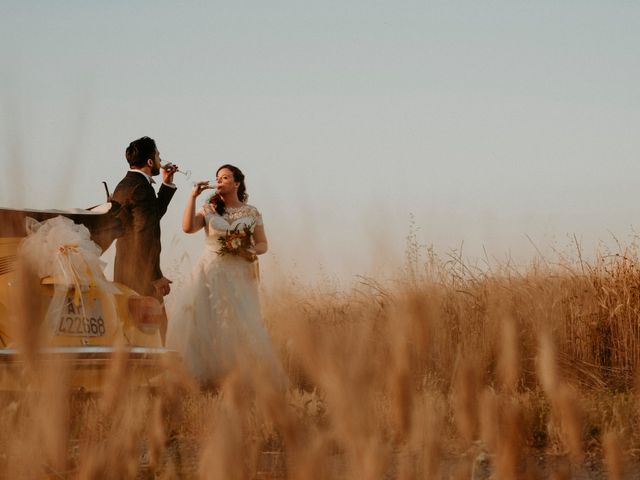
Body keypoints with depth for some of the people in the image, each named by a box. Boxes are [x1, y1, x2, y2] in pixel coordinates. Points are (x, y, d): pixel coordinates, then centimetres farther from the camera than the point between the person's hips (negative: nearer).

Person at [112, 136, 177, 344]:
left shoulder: (124, 185, 16)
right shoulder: (141, 188, -15)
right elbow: (145, 234, -22)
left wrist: (167, 184, 24)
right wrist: (156, 276, -22)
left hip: (124, 270, 10)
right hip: (141, 272, -10)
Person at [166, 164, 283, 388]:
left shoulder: (252, 213, 9)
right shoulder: (209, 210, 9)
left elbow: (263, 245, 11)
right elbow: (188, 227, -8)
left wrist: (249, 251, -10)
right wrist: (193, 196, -10)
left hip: (238, 277, 0)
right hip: (209, 275, 0)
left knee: (240, 327, -7)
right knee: (203, 323, -10)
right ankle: (203, 376, -7)